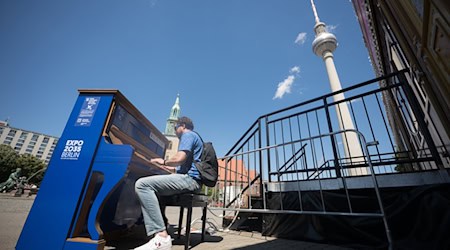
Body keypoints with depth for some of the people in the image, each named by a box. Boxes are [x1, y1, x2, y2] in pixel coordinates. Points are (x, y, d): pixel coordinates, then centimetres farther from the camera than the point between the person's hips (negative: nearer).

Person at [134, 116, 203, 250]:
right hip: (191, 180, 11)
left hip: (189, 179, -11)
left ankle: (161, 237, -27)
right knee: (151, 188, 24)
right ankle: (162, 225, 14)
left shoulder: (188, 135, 0)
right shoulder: (194, 137, 31)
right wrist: (166, 167, 35)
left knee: (142, 184, -22)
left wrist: (163, 161, 3)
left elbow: (180, 158, -16)